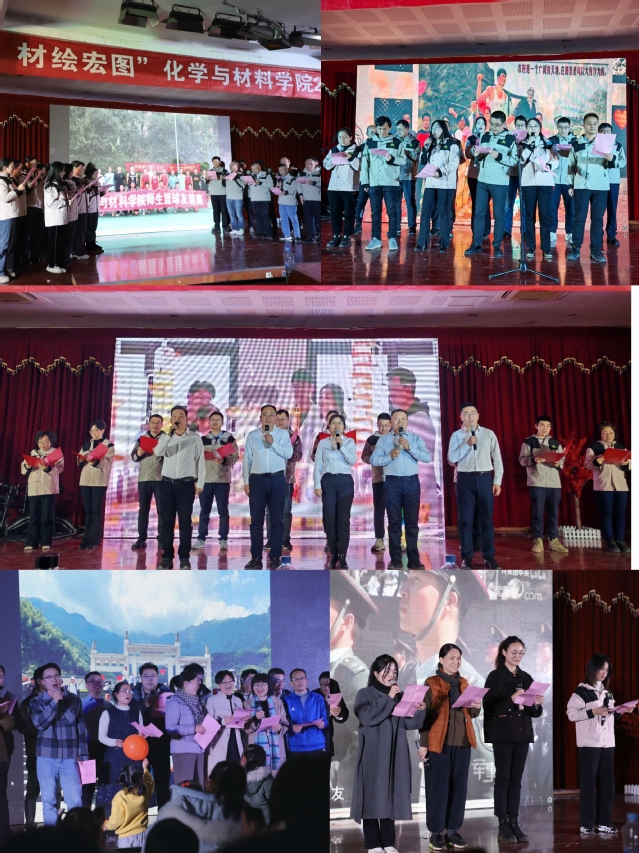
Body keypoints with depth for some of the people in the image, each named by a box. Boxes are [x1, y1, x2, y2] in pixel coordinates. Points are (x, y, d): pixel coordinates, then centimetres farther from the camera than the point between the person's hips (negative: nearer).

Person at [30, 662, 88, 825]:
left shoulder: (74, 700, 7)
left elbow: (81, 729, 8)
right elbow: (39, 723, -13)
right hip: (46, 758, 0)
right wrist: (54, 703, -20)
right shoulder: (36, 701, 4)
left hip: (70, 758, 0)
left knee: (75, 801, -2)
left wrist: (83, 754, 2)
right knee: (49, 801, 4)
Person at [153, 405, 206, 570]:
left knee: (185, 522, 0)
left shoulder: (195, 438, 2)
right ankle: (167, 557, 11)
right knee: (167, 521, 4)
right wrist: (169, 434, -21)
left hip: (186, 484, -2)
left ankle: (184, 557, 6)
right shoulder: (165, 437, 7)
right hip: (167, 483, 2)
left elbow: (201, 461, 2)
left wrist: (200, 484, -2)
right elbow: (157, 452, -13)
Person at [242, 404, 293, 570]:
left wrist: (273, 443, -18)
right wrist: (246, 482, 1)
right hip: (257, 479, 1)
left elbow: (289, 453, -8)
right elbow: (247, 459, 6)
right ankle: (256, 557, 5)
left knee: (277, 519, 3)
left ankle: (275, 556, 10)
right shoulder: (252, 435, 8)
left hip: (277, 480, -1)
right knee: (256, 520, 2)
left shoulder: (283, 434, 4)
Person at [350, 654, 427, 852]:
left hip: (394, 754, 4)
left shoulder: (399, 696, 11)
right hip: (373, 754, -4)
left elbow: (409, 723, 4)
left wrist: (420, 710, -15)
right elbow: (368, 717, -18)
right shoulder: (365, 694, -2)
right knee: (373, 796, -3)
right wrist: (388, 699, -18)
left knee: (391, 796, 5)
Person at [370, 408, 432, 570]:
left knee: (412, 522, 3)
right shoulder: (384, 440, 6)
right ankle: (395, 559, 8)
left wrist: (409, 447, -16)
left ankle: (414, 559, 9)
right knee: (394, 522, 4)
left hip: (412, 482, 0)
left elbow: (428, 457, -7)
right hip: (392, 482, 0)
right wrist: (390, 456, -15)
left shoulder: (416, 438, 5)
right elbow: (373, 460, -1)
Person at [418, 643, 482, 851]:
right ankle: (436, 832, 8)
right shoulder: (431, 684, -4)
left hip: (462, 743, 5)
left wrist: (476, 708, -6)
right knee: (438, 786, -1)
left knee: (459, 786, 7)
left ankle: (453, 830, 17)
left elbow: (470, 714, 17)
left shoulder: (463, 683, 12)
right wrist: (423, 744, -11)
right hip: (438, 743, -5)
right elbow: (426, 715, -7)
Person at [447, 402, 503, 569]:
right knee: (465, 519, 3)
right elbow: (452, 459, -5)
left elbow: (497, 459, 6)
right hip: (465, 479, 0)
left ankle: (489, 557, 11)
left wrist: (497, 481, -1)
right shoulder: (457, 435, 4)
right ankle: (467, 558, 11)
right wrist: (467, 444, -15)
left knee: (486, 519, 4)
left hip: (485, 479, 0)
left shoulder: (489, 434, 6)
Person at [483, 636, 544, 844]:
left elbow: (533, 712, 14)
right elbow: (489, 706, -12)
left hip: (522, 733, 5)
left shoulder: (526, 677, 12)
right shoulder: (495, 676, -4)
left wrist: (537, 704, -8)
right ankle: (503, 825, 2)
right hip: (503, 733, -5)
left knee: (516, 779, 7)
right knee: (503, 777, -2)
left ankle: (514, 822, 11)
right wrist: (511, 699, -23)